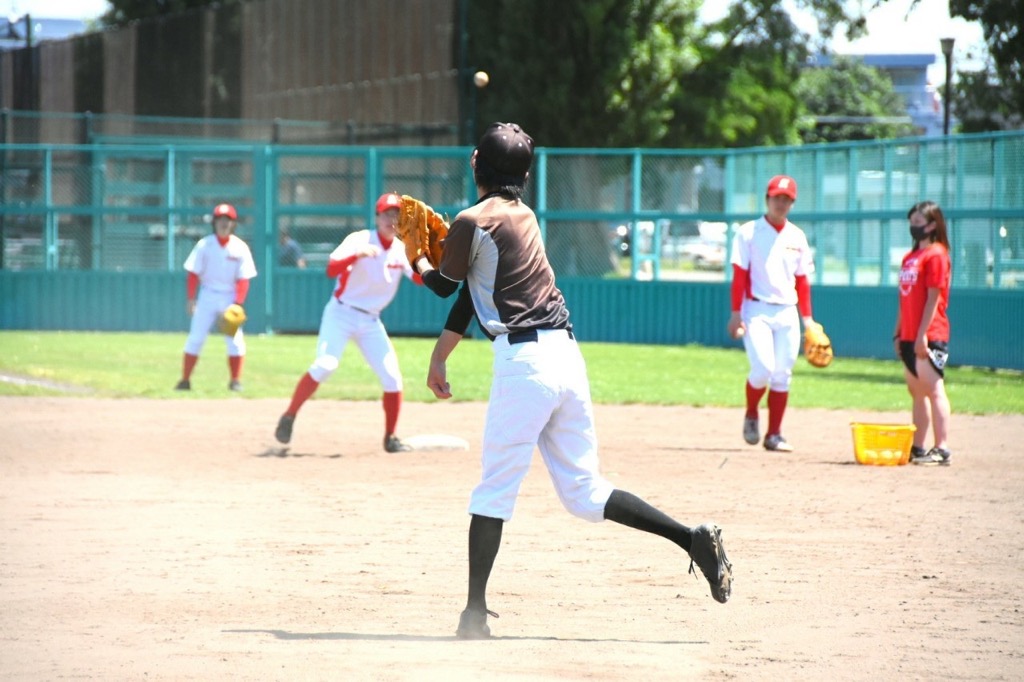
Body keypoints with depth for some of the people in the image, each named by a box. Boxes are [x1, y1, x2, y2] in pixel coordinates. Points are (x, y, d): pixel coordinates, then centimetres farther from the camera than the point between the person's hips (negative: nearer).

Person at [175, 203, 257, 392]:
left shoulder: (240, 248, -4)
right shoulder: (204, 245, -3)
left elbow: (243, 279, -6)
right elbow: (193, 273, -2)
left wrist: (238, 303, -15)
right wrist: (191, 298, -9)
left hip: (230, 297, 0)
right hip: (208, 296, 0)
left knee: (235, 340, -5)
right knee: (195, 338, -3)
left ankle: (235, 381, 4)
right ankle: (185, 379, 0)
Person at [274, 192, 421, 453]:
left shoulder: (403, 250, 2)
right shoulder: (359, 240, -12)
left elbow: (422, 278, -10)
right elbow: (332, 269, -25)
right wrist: (357, 255, -41)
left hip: (371, 321, 5)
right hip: (341, 314, -5)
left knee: (392, 377, -3)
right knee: (325, 365, -24)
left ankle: (390, 439, 10)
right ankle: (289, 417, -12)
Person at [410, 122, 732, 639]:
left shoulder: (473, 222, -6)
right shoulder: (524, 216, 19)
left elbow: (444, 285, 9)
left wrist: (420, 265, 31)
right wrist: (439, 357, 28)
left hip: (524, 362, -8)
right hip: (567, 354, 8)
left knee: (495, 489, -2)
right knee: (583, 493, 11)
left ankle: (475, 613, -2)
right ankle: (692, 539, 0)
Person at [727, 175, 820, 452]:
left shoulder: (797, 237, 11)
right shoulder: (749, 232, -1)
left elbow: (802, 280, 14)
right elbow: (739, 276, -4)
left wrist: (807, 317, 9)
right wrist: (736, 313, -11)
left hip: (787, 313, 4)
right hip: (757, 311, -4)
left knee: (782, 375, 1)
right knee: (763, 368, -17)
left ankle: (774, 435, 7)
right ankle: (751, 416, 10)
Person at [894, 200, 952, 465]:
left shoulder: (936, 255, -9)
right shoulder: (910, 257, 18)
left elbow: (933, 298, -14)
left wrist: (922, 334, -19)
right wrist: (898, 333, 16)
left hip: (930, 336, -9)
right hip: (910, 337, 9)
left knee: (933, 389, -11)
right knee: (917, 392, 12)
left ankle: (942, 449, -13)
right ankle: (917, 448, 17)